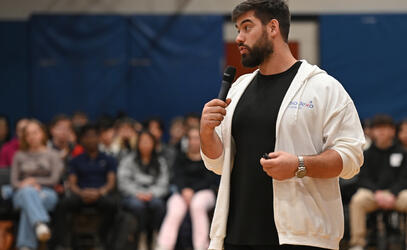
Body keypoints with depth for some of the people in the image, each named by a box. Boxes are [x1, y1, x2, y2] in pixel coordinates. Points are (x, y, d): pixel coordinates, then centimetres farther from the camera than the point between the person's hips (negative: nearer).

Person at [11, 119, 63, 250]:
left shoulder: (52, 155, 16)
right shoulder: (19, 156, 21)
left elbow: (54, 180, 5)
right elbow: (14, 181, 11)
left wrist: (35, 181, -6)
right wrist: (28, 186, -10)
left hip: (46, 193, -1)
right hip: (22, 194, 1)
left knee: (29, 205, -39)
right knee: (28, 192, -41)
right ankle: (40, 225, -70)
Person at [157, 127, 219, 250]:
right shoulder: (181, 159, 18)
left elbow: (210, 180, -1)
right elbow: (178, 177, 4)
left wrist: (192, 190, -13)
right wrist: (184, 190, -18)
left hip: (204, 192, -2)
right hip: (183, 192, 2)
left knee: (197, 204, -36)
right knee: (174, 212, -29)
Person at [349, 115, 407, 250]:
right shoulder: (368, 154, 12)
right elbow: (363, 178, 4)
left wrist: (391, 194, -15)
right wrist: (377, 193, -15)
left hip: (395, 192, 0)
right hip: (371, 192, 0)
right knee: (358, 200, -34)